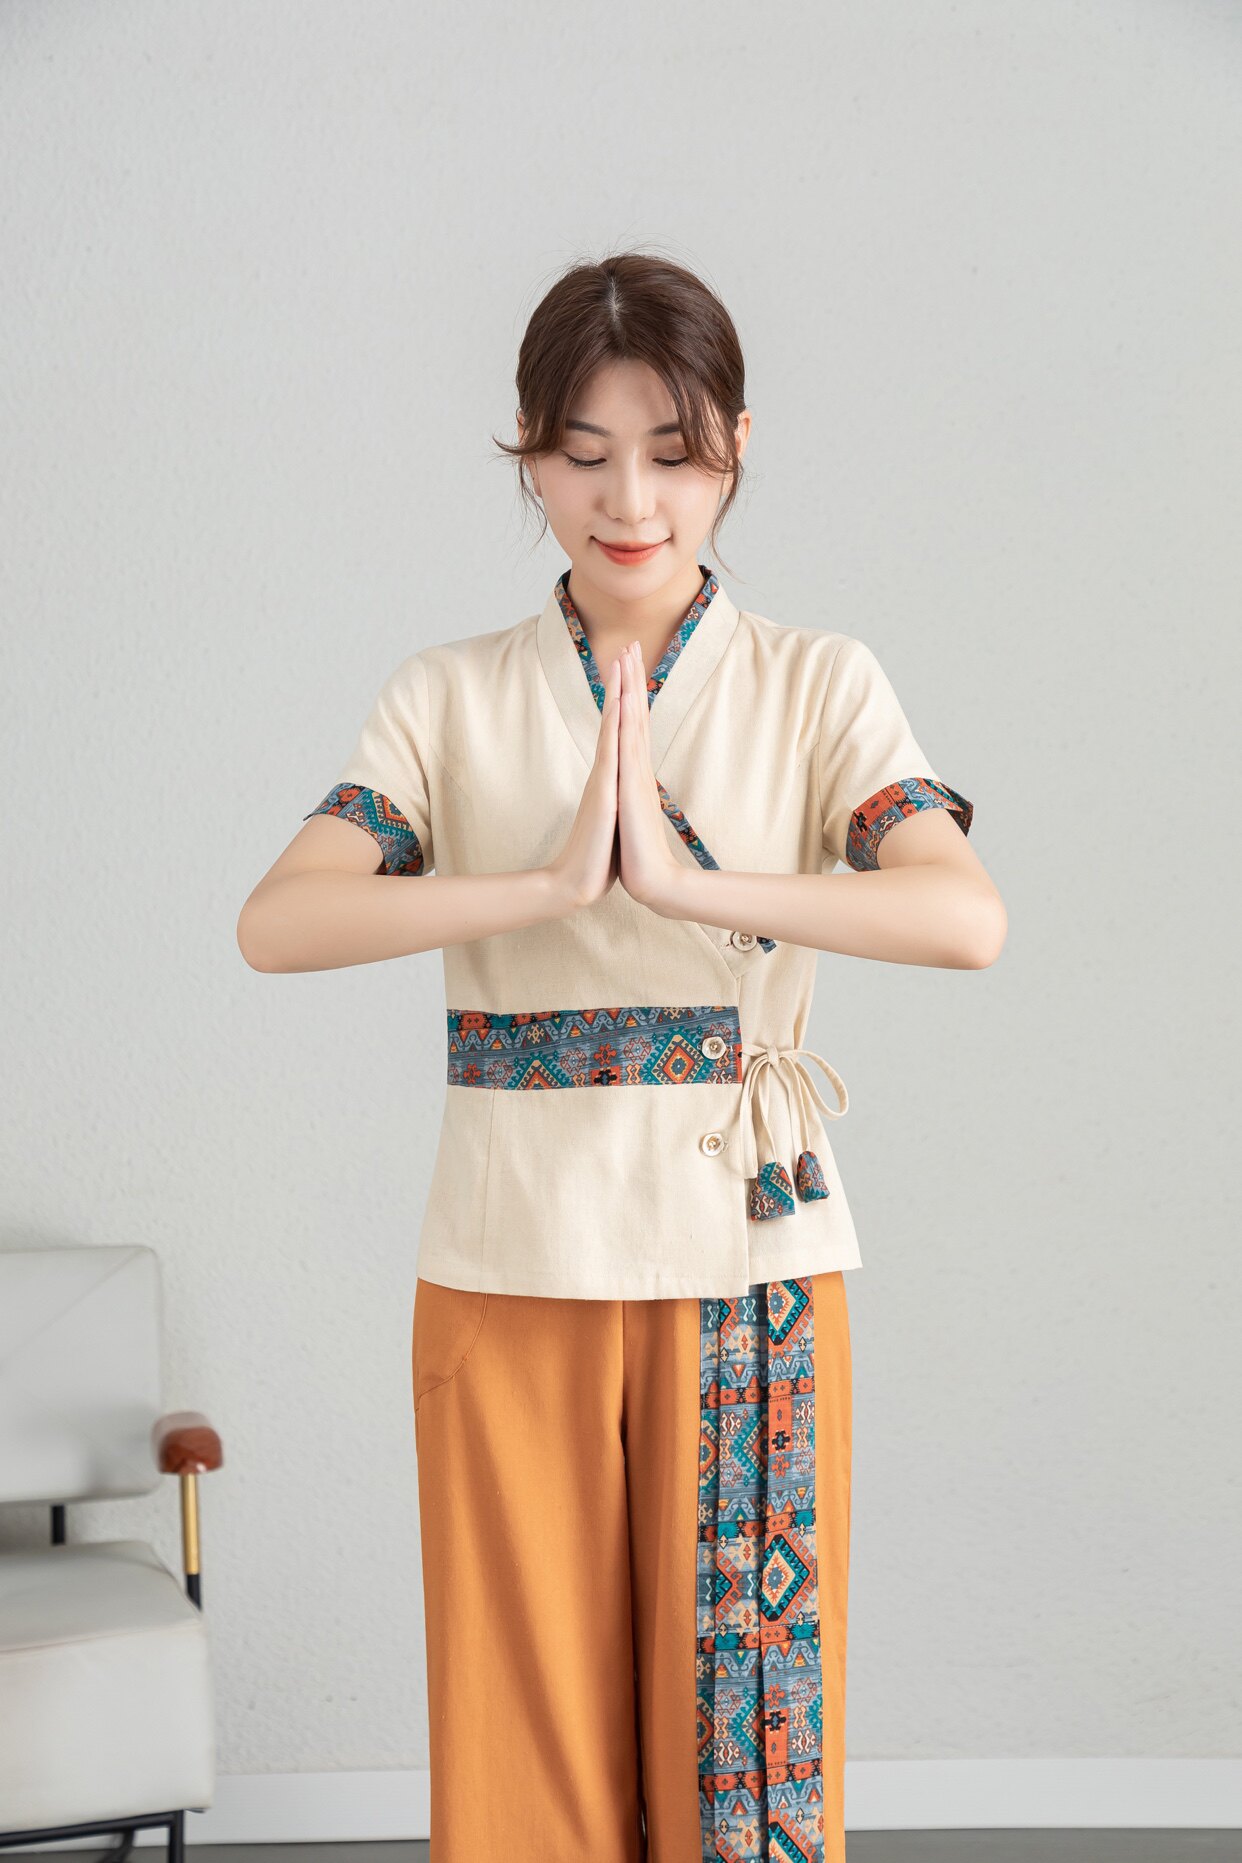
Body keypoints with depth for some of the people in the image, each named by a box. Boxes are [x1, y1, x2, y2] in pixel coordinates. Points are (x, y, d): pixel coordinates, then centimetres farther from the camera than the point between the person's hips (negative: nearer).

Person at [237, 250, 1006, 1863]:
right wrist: (549, 885, -24)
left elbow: (969, 917, -16)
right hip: (511, 1264, 1)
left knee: (742, 1712, 7)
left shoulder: (819, 685, 1)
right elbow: (275, 923, -13)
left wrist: (683, 876, -23)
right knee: (526, 1719, 8)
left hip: (747, 1261, 0)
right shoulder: (450, 699, 3)